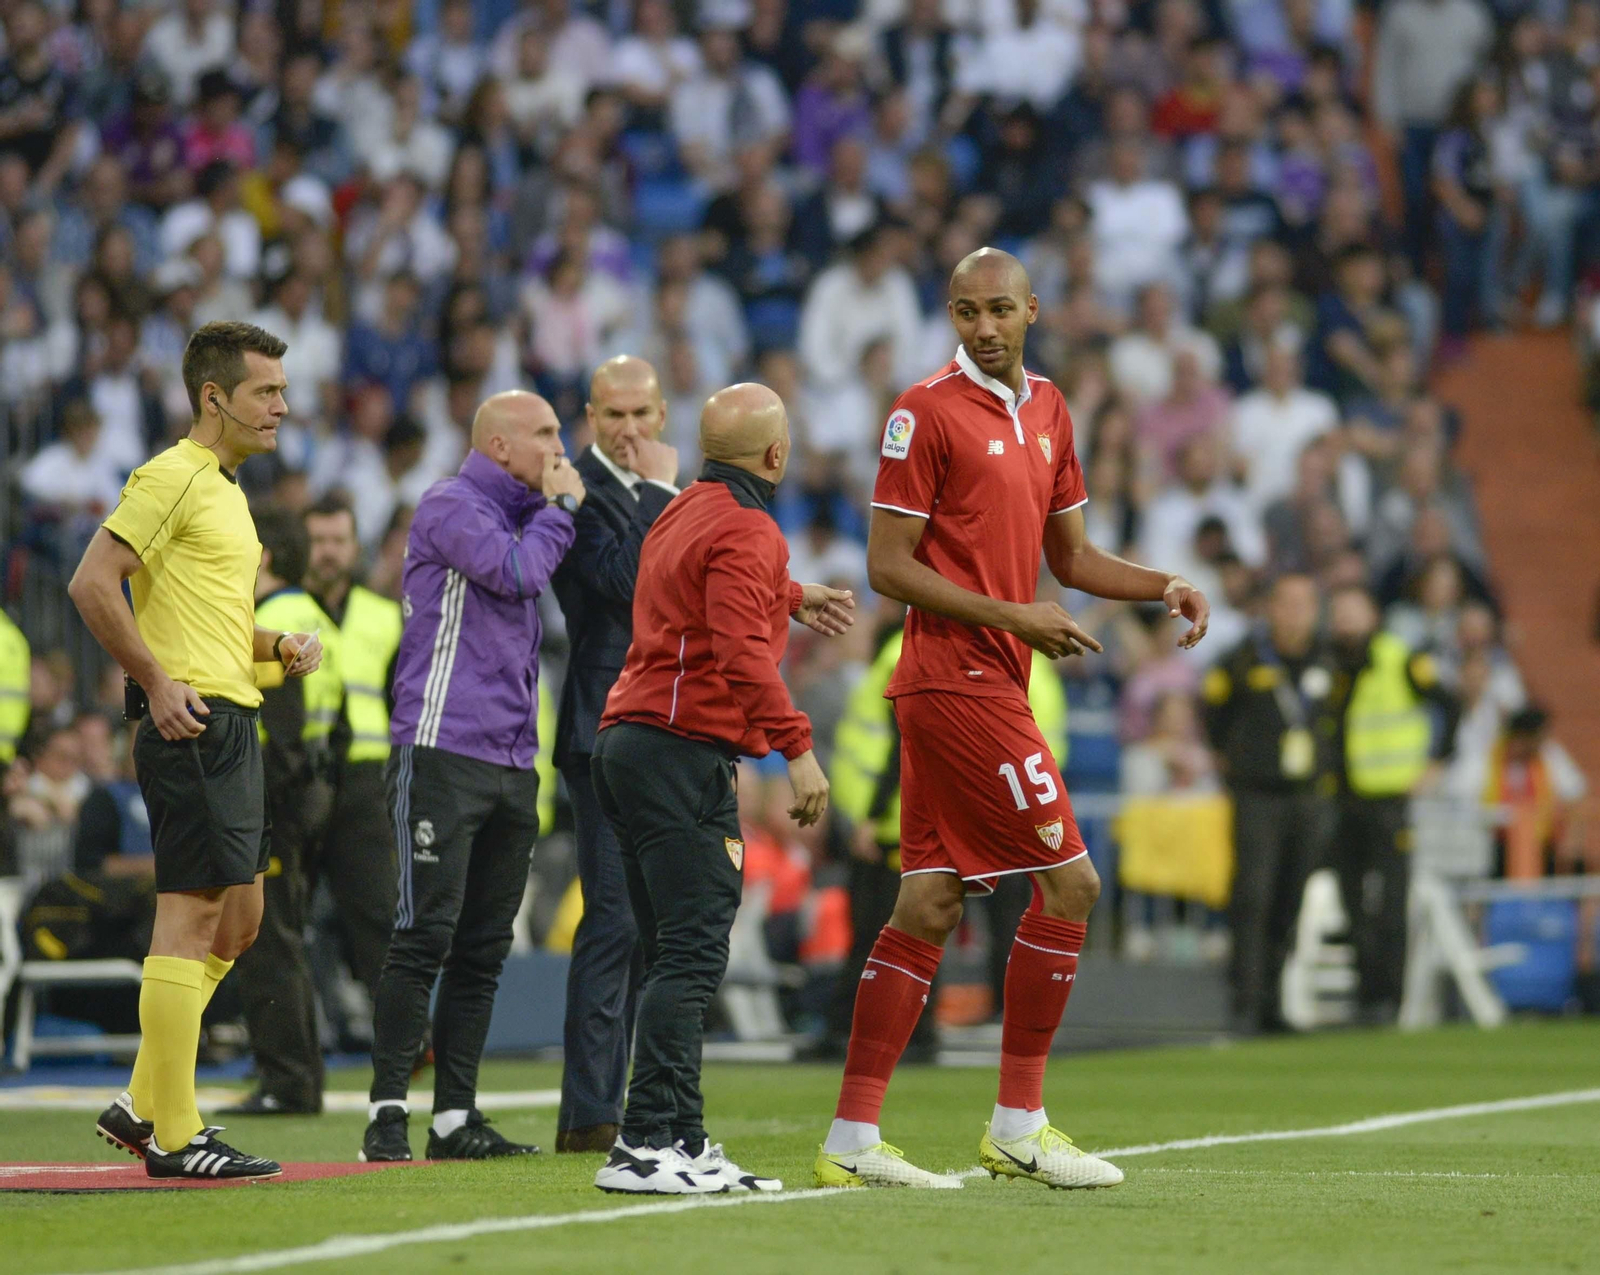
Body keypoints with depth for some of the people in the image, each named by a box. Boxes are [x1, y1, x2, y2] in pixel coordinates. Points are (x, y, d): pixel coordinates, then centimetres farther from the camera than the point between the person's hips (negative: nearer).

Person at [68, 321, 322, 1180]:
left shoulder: (224, 488, 21)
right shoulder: (172, 477, -10)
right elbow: (92, 584, -18)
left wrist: (279, 646, 12)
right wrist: (158, 682, -19)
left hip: (231, 721, 10)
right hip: (192, 723, -10)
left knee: (236, 921, 12)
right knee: (192, 917, -9)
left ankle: (143, 1106, 18)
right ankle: (174, 1135, -7)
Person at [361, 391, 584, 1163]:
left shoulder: (521, 519, 22)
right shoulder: (451, 506, -5)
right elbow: (517, 573, -18)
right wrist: (560, 507, -4)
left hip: (511, 765, 9)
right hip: (443, 749, -9)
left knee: (484, 948, 6)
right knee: (426, 935, -11)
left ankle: (456, 1119, 9)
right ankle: (388, 1112, -9)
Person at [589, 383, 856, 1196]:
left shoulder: (684, 513, 20)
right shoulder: (746, 532, -11)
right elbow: (742, 653, -22)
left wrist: (791, 600, 52)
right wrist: (797, 747, -23)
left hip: (627, 740, 10)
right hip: (684, 754, -10)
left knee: (676, 955, 11)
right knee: (692, 954, -12)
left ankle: (681, 1138, 11)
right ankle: (646, 1146, -18)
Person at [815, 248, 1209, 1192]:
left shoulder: (1047, 409, 16)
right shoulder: (927, 412, -8)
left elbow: (1069, 554, 25)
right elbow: (887, 565, -11)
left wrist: (1165, 586, 9)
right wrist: (1014, 617, -15)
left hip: (992, 684, 8)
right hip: (958, 680, -8)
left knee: (930, 906, 5)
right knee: (1070, 880, -8)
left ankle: (852, 1141, 6)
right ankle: (1018, 1125, 0)